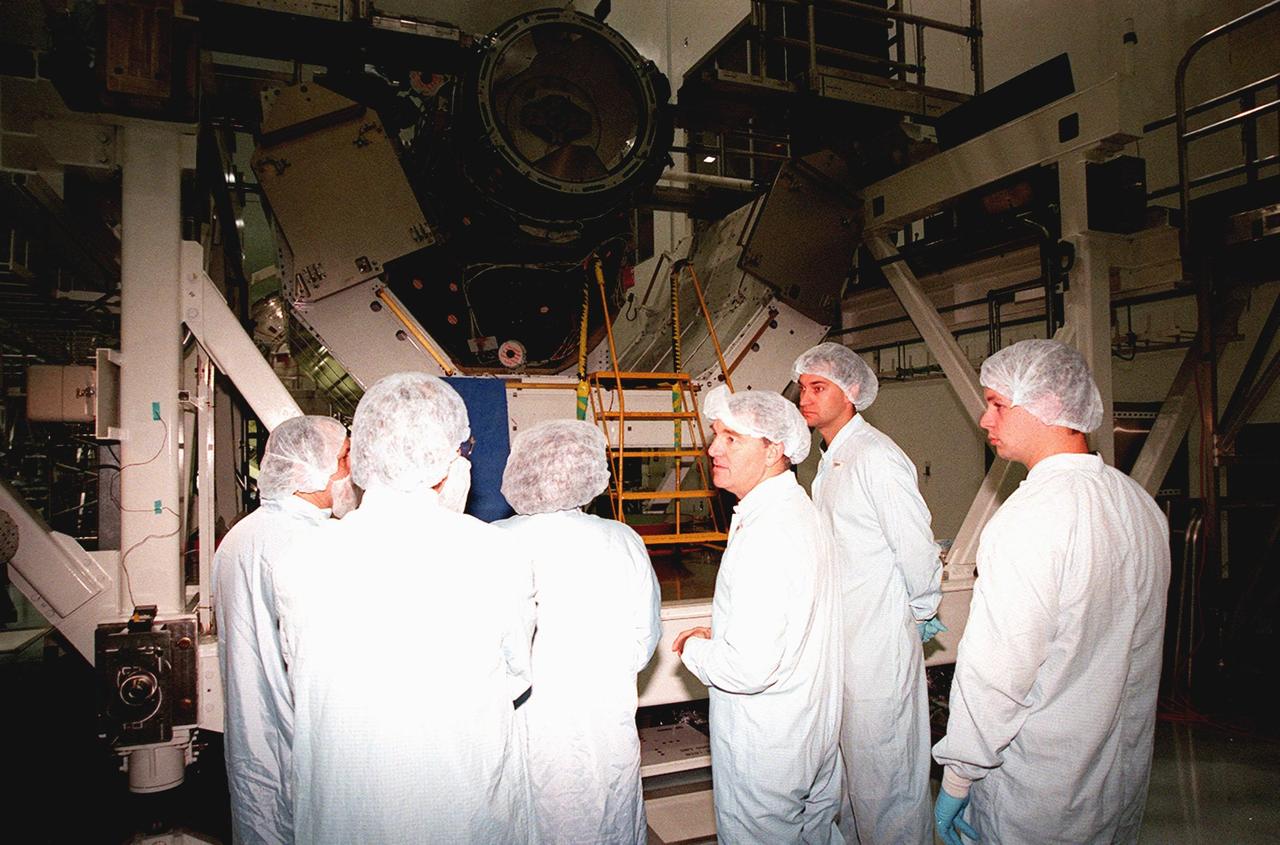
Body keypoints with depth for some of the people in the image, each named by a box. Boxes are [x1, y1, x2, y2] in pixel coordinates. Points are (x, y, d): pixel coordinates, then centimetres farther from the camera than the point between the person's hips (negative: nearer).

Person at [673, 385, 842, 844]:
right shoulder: (798, 509, 4)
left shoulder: (766, 534, -28)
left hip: (766, 745, -9)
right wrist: (717, 634, 8)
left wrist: (694, 648, -13)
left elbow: (749, 667, -31)